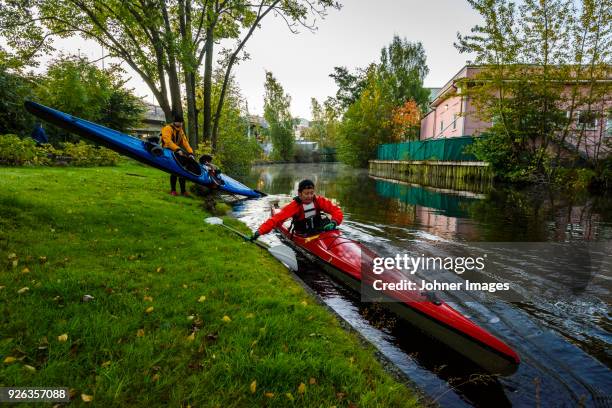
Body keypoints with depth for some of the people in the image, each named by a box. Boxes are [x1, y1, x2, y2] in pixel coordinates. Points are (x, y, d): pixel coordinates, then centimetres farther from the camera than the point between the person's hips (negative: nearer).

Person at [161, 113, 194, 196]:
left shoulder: (180, 131, 13)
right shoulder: (168, 128, -11)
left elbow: (185, 142, 3)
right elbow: (168, 141, -27)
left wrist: (190, 153, -12)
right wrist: (177, 149, -39)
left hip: (177, 152, 8)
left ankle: (183, 190, 9)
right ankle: (173, 190, -2)